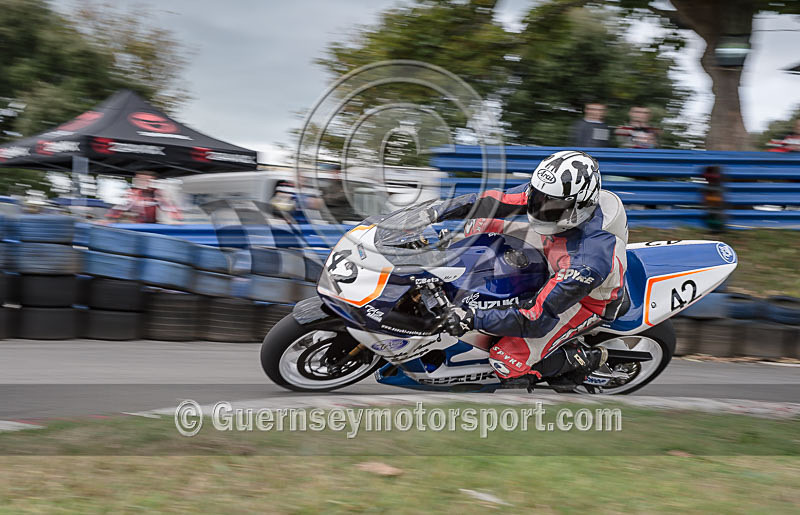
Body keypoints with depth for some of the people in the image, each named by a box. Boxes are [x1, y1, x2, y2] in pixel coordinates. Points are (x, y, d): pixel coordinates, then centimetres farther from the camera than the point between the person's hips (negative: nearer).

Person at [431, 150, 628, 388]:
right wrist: (433, 213, -22)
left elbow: (539, 318, -39)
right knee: (482, 226, -1)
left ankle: (582, 359, 3)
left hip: (586, 300, -7)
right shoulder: (554, 192, -26)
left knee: (507, 359, -18)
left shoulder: (590, 259, -43)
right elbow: (497, 201, -16)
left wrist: (474, 318, -40)